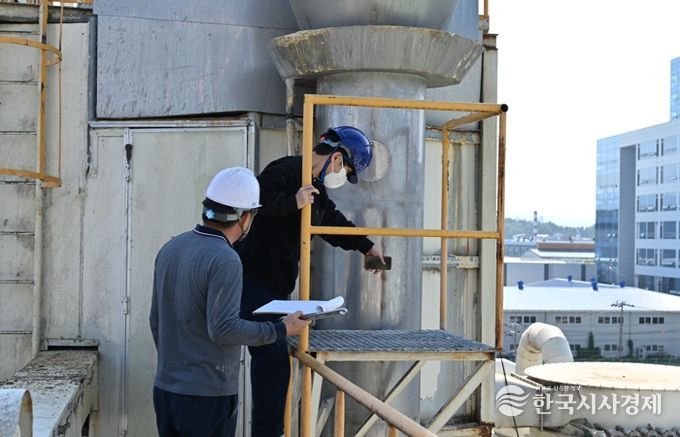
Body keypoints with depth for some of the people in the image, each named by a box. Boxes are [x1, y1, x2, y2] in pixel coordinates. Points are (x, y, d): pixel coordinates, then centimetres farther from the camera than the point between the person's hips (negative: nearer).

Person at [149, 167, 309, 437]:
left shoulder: (171, 248, 6)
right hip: (207, 394, -7)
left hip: (165, 387, 8)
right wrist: (281, 330, -13)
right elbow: (224, 329, -23)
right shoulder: (225, 261, -19)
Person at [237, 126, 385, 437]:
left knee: (274, 359, 14)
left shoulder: (318, 189, 17)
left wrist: (366, 247, 35)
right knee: (273, 360, -12)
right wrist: (293, 202, -32)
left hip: (277, 283, 10)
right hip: (254, 279, -10)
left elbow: (333, 221, 31)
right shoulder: (284, 171, -15)